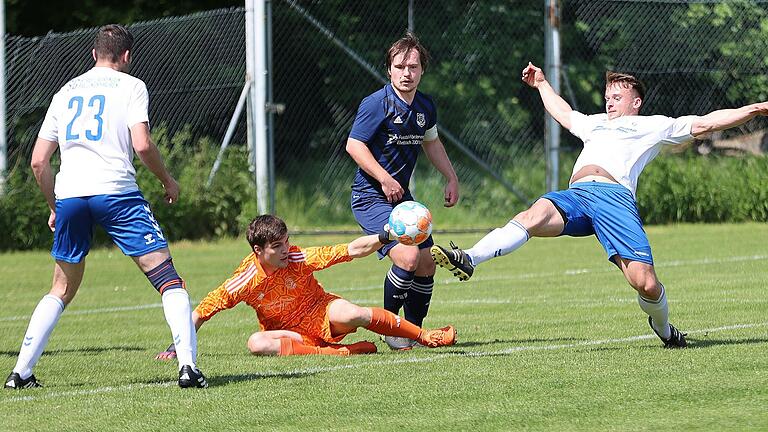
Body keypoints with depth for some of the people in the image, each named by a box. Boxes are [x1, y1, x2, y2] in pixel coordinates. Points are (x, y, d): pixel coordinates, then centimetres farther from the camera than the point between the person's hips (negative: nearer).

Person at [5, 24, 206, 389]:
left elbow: (38, 161, 17)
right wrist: (168, 181, 8)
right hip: (115, 191, -5)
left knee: (62, 290, 18)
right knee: (168, 279, -1)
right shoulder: (130, 86, 7)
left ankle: (21, 372, 13)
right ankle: (188, 365, -15)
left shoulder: (66, 92, 20)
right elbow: (142, 145, -7)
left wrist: (55, 207, 28)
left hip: (68, 195, 5)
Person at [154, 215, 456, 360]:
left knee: (352, 314, -35)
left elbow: (351, 250, -17)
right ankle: (343, 352, -34)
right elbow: (201, 312, -10)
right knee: (257, 344, -33)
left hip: (321, 315, -1)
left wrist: (385, 237, -30)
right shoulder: (245, 281, -17)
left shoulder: (298, 259, -17)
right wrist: (176, 349, -13)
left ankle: (425, 336, -17)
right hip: (290, 332, 1)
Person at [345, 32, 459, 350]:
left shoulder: (425, 107, 6)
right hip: (371, 198, -8)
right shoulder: (377, 104, -16)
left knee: (426, 266, 8)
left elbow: (431, 142, 24)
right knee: (408, 258, -23)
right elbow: (354, 145, -16)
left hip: (402, 196, 8)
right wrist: (384, 179, -22)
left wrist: (451, 178, 17)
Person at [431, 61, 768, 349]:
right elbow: (564, 114, 61)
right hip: (575, 194, 3)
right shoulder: (596, 123, 41)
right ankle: (469, 260, -53)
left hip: (615, 196, -3)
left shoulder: (653, 126, 25)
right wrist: (542, 84, 71)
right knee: (536, 214, -32)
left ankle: (663, 329, 17)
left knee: (645, 283, -17)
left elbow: (705, 123, 19)